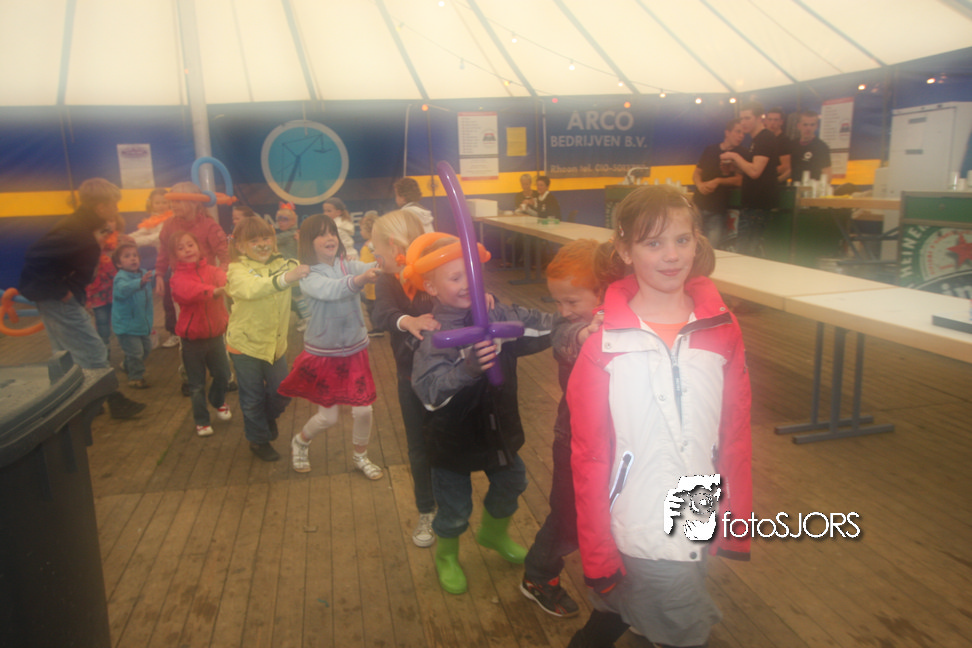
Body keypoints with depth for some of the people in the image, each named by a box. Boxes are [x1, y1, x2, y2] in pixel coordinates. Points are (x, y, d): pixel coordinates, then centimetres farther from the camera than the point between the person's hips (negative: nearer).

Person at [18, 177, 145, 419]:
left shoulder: (84, 225, 5)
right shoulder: (76, 232, -25)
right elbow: (35, 258, -27)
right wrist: (58, 291, -22)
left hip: (59, 299, 10)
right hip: (60, 301, -10)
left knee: (66, 358, 19)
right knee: (93, 354, -1)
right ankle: (116, 403, 10)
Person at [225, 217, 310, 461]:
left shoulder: (283, 264, 1)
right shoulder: (237, 270, -15)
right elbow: (251, 288, -36)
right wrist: (284, 279, -53)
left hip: (276, 343, 4)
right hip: (246, 343, -4)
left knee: (282, 393, 11)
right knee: (253, 398, 9)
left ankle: (269, 417, 44)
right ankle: (258, 439, 32)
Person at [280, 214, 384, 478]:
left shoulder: (348, 266, -4)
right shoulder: (309, 277, -15)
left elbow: (371, 267, -25)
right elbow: (331, 289, -36)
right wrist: (360, 279, -57)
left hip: (354, 350, 3)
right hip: (323, 354, -3)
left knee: (363, 410, 3)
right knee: (327, 417, 6)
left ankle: (360, 457, 31)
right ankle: (300, 442, 39)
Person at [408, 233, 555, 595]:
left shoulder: (497, 315, -12)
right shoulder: (433, 335, -26)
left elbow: (540, 327, -8)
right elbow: (429, 392, -35)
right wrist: (467, 369, -51)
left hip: (499, 429, 5)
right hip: (455, 439, -5)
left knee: (511, 484, 28)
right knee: (454, 509, 14)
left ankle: (494, 533, 60)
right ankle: (446, 557, 48)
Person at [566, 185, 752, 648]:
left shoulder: (722, 329, -2)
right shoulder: (604, 342, -12)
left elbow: (736, 433, 3)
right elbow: (588, 453, -9)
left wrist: (737, 524, 4)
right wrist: (597, 555, -7)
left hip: (700, 527, 3)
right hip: (637, 537, -3)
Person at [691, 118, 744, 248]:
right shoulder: (710, 150, 9)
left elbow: (739, 180, -6)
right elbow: (696, 173, 11)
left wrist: (718, 181, -21)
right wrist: (700, 184, -11)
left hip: (718, 211, -2)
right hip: (699, 204, 2)